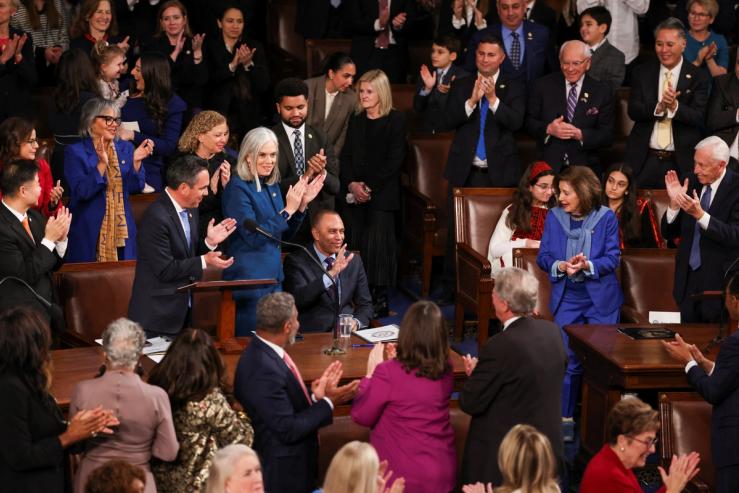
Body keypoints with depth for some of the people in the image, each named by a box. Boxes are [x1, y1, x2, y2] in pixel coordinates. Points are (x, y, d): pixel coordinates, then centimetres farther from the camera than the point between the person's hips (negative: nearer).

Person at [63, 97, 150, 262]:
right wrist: (102, 164, -23)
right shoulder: (75, 152, -3)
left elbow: (135, 188, 2)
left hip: (122, 229, 4)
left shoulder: (125, 149, 9)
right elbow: (82, 192, -14)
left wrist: (136, 161, -14)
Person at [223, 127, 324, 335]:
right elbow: (253, 237, -20)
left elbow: (285, 235, 16)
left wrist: (302, 204, 3)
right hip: (248, 278, -8)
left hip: (274, 276, 8)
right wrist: (288, 210, -18)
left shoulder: (272, 186, 11)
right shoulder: (237, 188, -13)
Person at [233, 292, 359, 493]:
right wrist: (328, 403, -17)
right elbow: (288, 429, -23)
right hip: (283, 472, -9)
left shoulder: (264, 352, 1)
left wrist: (316, 397, -2)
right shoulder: (264, 369, -27)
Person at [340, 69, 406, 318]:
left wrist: (370, 187, -12)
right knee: (354, 244, -1)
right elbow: (346, 156, 10)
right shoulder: (356, 120, 15)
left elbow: (394, 160, -6)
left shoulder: (396, 120, -1)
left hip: (382, 194, -5)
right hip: (353, 193, 5)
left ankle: (380, 300, -4)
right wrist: (351, 184, -7)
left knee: (377, 245, -9)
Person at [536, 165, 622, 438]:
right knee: (568, 359, 0)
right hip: (567, 298, 2)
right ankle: (565, 418, 9)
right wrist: (561, 266, -19)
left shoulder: (606, 217, -7)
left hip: (601, 299, -2)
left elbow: (613, 257, -7)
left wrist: (587, 266, -25)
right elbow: (543, 256, 2)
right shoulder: (554, 217, 0)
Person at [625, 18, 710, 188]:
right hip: (644, 160, 2)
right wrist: (658, 107, -23)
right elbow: (633, 111, -3)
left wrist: (674, 106, -27)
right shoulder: (642, 73, 6)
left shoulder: (698, 77, 0)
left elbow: (699, 117, -8)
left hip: (681, 162, -2)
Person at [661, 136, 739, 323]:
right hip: (689, 279, 5)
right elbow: (668, 233, 5)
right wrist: (674, 203, -13)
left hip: (720, 282, -5)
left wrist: (700, 215, -31)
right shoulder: (691, 183, 3)